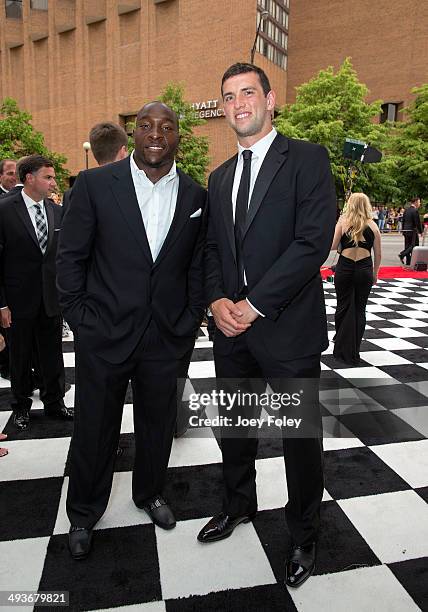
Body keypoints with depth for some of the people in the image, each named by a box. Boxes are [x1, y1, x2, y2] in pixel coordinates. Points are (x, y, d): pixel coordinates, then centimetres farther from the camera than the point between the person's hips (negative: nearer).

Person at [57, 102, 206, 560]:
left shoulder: (195, 196, 3)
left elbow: (197, 267, 8)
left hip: (166, 337, 3)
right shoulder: (95, 184, -5)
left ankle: (148, 493, 45)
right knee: (94, 429, 13)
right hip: (103, 334, -2)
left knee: (158, 425, 18)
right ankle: (83, 514, 38)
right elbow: (70, 258, -2)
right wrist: (80, 321, -5)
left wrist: (189, 324, 4)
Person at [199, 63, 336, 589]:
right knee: (234, 427, 20)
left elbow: (314, 241, -16)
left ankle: (304, 535, 34)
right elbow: (211, 248, 13)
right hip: (231, 328, 6)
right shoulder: (219, 178, 14)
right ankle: (239, 504, 46)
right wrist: (217, 299, -6)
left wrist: (254, 304, -17)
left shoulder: (307, 159, -5)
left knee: (301, 438, 9)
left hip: (288, 329, -5)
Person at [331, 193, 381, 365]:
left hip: (344, 268, -1)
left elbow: (333, 246, -4)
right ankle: (353, 354, 13)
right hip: (365, 269, 1)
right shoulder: (373, 225, 4)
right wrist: (375, 274, 18)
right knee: (359, 310, 8)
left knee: (343, 307, 11)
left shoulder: (343, 222, -1)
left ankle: (341, 349, 15)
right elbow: (378, 255, 5)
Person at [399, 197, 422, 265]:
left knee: (408, 246, 10)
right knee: (414, 246, -3)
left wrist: (404, 231, 21)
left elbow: (403, 221, 15)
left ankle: (408, 262, 11)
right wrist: (421, 231, -4)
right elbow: (418, 222, -14)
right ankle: (402, 254, -20)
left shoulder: (406, 210, 11)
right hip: (413, 231, -8)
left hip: (406, 231, 8)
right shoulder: (415, 211, -13)